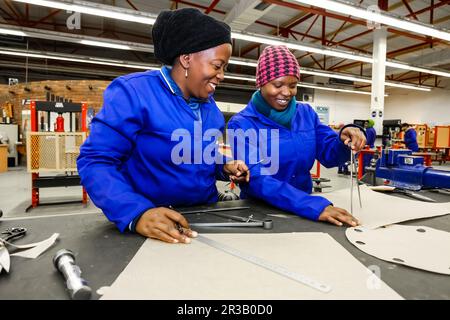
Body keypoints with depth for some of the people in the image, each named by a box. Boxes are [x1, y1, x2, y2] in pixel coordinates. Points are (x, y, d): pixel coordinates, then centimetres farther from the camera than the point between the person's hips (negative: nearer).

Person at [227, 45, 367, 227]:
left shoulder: (306, 113, 6)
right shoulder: (241, 124, -9)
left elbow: (329, 156, 3)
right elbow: (255, 179, -21)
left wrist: (345, 140, -19)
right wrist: (314, 206, -31)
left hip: (303, 212, 4)